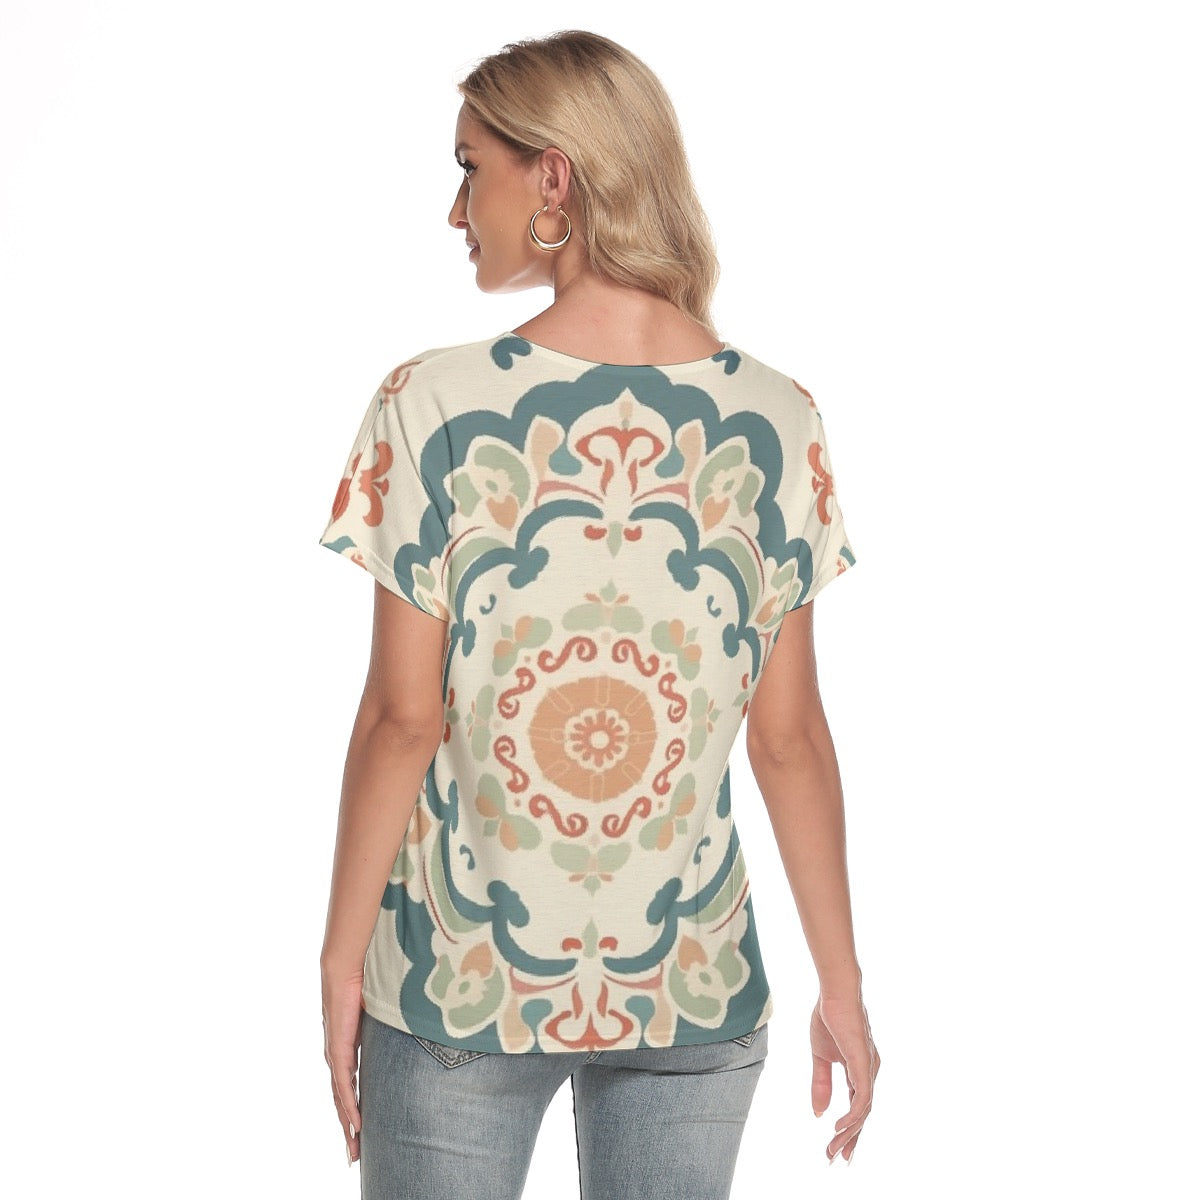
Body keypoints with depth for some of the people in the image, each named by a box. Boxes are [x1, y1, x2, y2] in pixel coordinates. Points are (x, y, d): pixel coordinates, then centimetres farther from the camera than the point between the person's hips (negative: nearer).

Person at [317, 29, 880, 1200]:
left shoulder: (433, 407, -13)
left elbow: (404, 718, -11)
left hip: (461, 979, -2)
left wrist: (341, 958, 1)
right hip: (691, 979, 2)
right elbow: (790, 734, -4)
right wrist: (841, 980, 6)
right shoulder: (776, 421, -6)